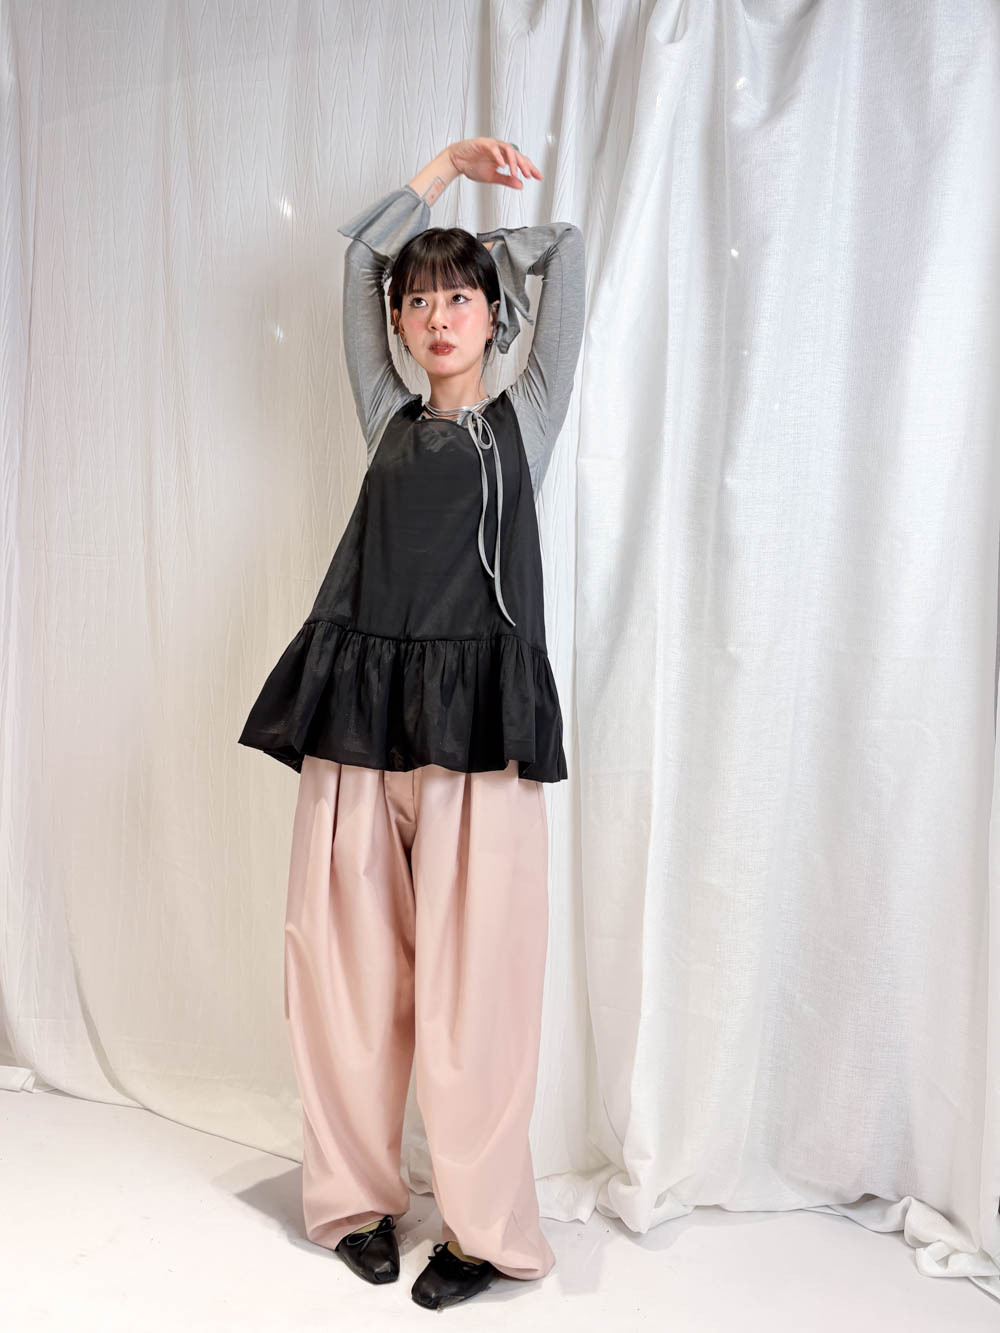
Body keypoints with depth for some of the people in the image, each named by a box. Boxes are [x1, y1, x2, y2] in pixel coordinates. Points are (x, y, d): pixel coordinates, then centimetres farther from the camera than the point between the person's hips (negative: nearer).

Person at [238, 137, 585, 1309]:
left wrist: (480, 244, 29)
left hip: (473, 721, -3)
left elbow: (565, 251, 15)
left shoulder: (524, 418, 12)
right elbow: (359, 249, 26)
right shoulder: (389, 421, 19)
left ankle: (486, 1230, 15)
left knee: (471, 977, -1)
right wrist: (445, 167, 32)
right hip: (359, 715, 4)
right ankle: (356, 1197, 24)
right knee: (343, 967, 6)